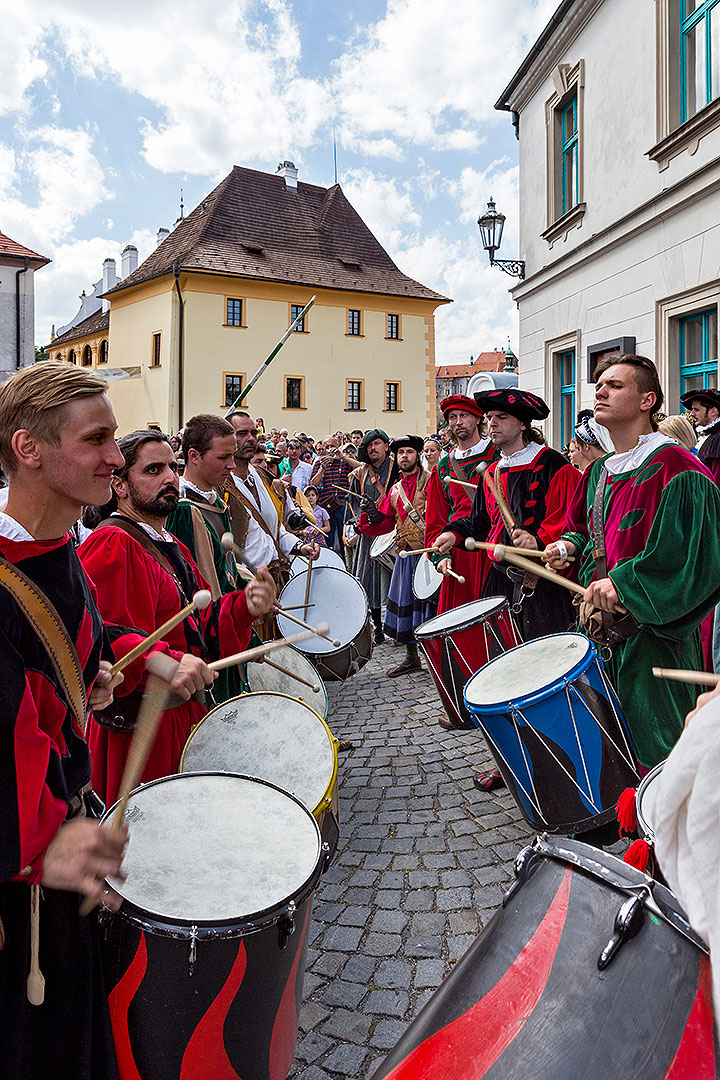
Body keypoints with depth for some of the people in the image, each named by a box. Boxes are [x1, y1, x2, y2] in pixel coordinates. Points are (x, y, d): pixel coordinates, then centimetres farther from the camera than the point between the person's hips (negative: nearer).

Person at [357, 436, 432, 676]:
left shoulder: (431, 480, -1)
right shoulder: (395, 490, 17)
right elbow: (386, 523, 17)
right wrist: (375, 517, -4)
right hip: (406, 555, 6)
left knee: (428, 599, -6)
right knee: (405, 601, 10)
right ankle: (412, 656, 24)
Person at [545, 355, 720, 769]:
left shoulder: (674, 467, -14)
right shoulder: (600, 472, 12)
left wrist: (623, 581, -23)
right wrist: (572, 544, 7)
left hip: (651, 630, -7)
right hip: (603, 623, 8)